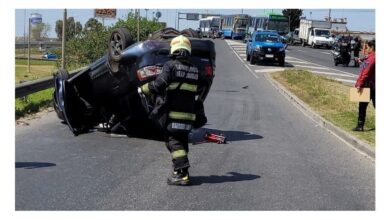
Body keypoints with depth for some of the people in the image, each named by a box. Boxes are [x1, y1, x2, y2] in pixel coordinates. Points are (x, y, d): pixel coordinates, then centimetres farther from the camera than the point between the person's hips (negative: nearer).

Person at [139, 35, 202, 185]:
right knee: (182, 141, 16)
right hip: (189, 112, 6)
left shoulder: (171, 65, -9)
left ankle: (182, 174, -14)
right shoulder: (195, 69, 10)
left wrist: (143, 89, -1)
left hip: (174, 112, -6)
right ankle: (179, 170, 24)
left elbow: (158, 85, -15)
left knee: (173, 141, -5)